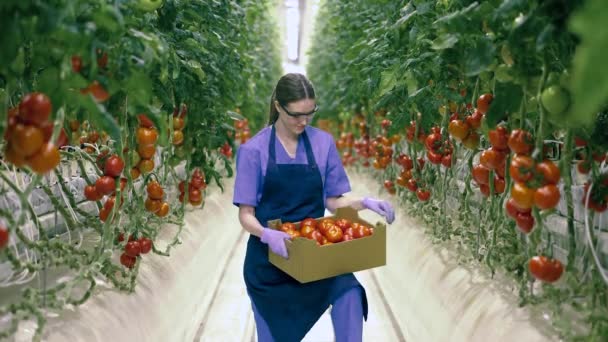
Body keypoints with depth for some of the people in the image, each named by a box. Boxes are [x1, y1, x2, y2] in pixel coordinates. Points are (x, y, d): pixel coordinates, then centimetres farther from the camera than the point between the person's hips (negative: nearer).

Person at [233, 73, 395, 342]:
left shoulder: (323, 143, -1)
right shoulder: (254, 150, -8)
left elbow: (332, 201, 6)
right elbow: (246, 214, -8)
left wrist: (364, 203, -13)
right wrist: (267, 235, -29)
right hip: (269, 255, -1)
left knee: (349, 294, -28)